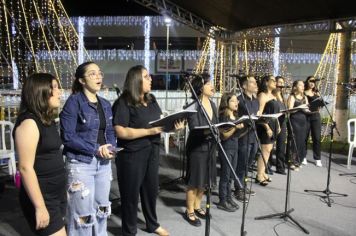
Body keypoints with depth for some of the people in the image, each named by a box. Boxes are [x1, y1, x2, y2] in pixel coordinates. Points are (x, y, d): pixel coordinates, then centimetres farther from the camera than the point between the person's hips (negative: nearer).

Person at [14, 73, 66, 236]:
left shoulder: (48, 120, 9)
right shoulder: (29, 122, -19)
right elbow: (26, 168, -22)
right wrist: (40, 207, -22)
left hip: (56, 194, 9)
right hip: (42, 197, -9)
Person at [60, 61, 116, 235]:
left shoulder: (105, 104, 9)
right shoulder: (74, 102, -11)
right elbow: (68, 136, -16)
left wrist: (111, 148, -8)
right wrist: (96, 149, -18)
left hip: (104, 163, 6)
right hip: (81, 164, -6)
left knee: (102, 207, 18)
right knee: (83, 212, 4)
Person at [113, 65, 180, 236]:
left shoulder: (151, 100, 10)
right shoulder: (123, 103, -14)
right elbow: (121, 132, -22)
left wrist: (173, 124, -8)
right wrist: (149, 131, -26)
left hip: (152, 151, 7)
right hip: (132, 154, -7)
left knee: (151, 189, 21)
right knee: (131, 194, 9)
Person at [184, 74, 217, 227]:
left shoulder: (213, 105, 10)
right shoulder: (194, 106, -13)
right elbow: (194, 129, -22)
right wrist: (208, 131, -35)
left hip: (210, 146, 7)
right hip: (197, 147, -7)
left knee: (205, 180, 16)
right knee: (194, 181, 3)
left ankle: (197, 206, 34)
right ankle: (189, 212, 20)